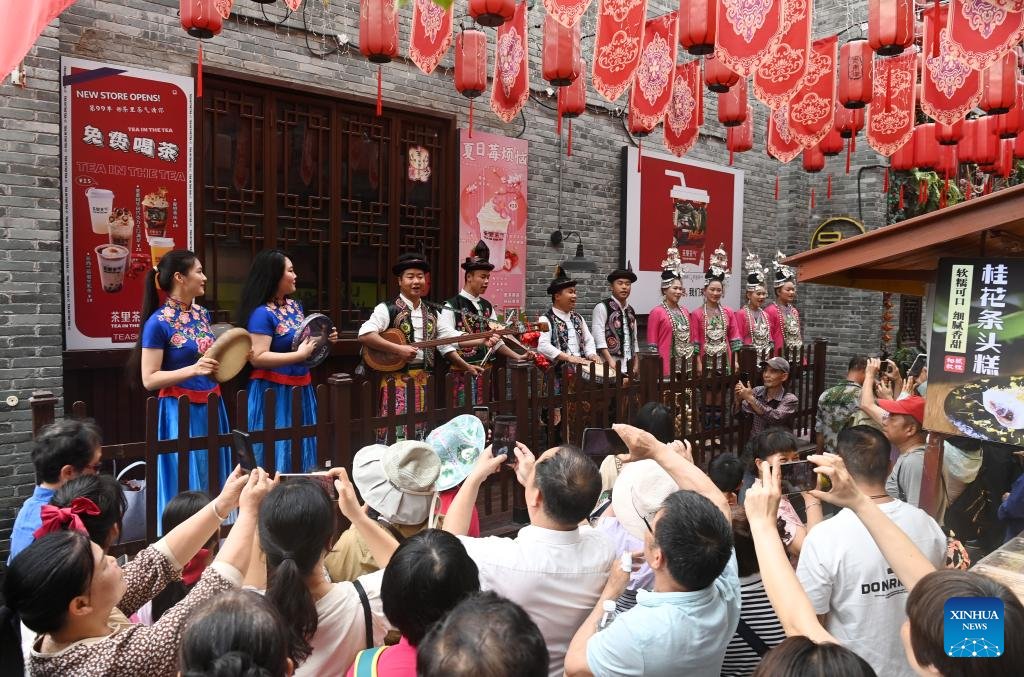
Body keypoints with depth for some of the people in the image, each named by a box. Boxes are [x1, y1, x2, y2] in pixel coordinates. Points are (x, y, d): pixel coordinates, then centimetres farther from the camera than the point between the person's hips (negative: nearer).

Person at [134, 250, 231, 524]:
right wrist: (194, 370, -25)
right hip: (181, 411, -7)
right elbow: (149, 379, -14)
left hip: (211, 407, 7)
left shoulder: (202, 314, 8)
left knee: (215, 481, 13)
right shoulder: (158, 322, -13)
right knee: (186, 485, 1)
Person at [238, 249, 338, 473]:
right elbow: (257, 358, -24)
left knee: (301, 451, 16)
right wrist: (300, 355, -24)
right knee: (276, 455, 1)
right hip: (273, 391, -8)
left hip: (301, 388, 8)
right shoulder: (262, 313, -17)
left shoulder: (295, 306, 9)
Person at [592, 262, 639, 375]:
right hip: (609, 365, -6)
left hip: (628, 366, 6)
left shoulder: (630, 310, 16)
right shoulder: (602, 307, -4)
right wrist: (610, 361, -18)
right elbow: (598, 337, -12)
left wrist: (636, 364, 13)